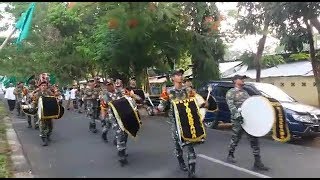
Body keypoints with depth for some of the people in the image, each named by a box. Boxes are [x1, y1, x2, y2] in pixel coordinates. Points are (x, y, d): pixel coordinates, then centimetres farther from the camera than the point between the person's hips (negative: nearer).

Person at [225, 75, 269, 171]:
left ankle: (257, 162, 2)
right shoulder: (231, 92, -2)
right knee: (235, 138, 7)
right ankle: (230, 155, 30)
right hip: (238, 120, -6)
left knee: (254, 139, 0)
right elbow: (231, 105, -15)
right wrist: (237, 114, -31)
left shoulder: (245, 92, 22)